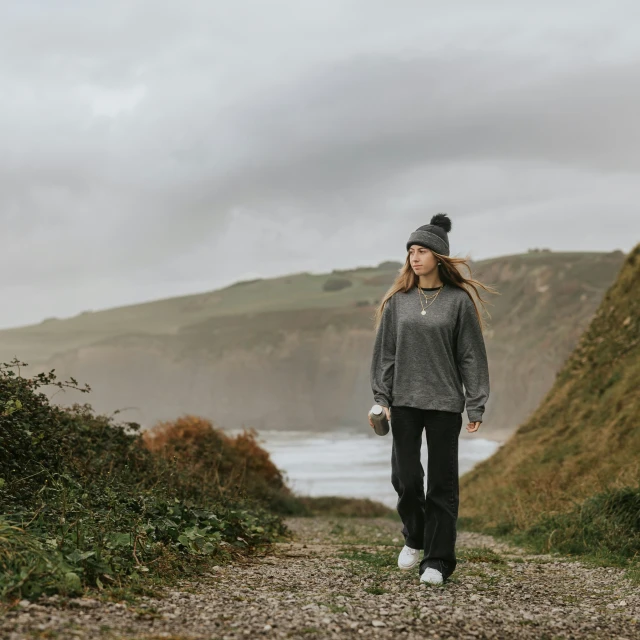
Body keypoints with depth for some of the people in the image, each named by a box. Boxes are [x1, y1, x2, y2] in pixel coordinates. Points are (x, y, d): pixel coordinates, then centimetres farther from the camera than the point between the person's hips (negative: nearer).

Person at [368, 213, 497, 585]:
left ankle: (438, 560, 7)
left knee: (442, 483, 0)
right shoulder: (398, 300, 7)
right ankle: (415, 537, 28)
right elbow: (384, 351, 9)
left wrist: (476, 406, -5)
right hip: (404, 402, 2)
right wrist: (381, 397, 1)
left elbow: (472, 355, -1)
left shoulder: (459, 300, -1)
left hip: (445, 404, -2)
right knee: (406, 478, 1)